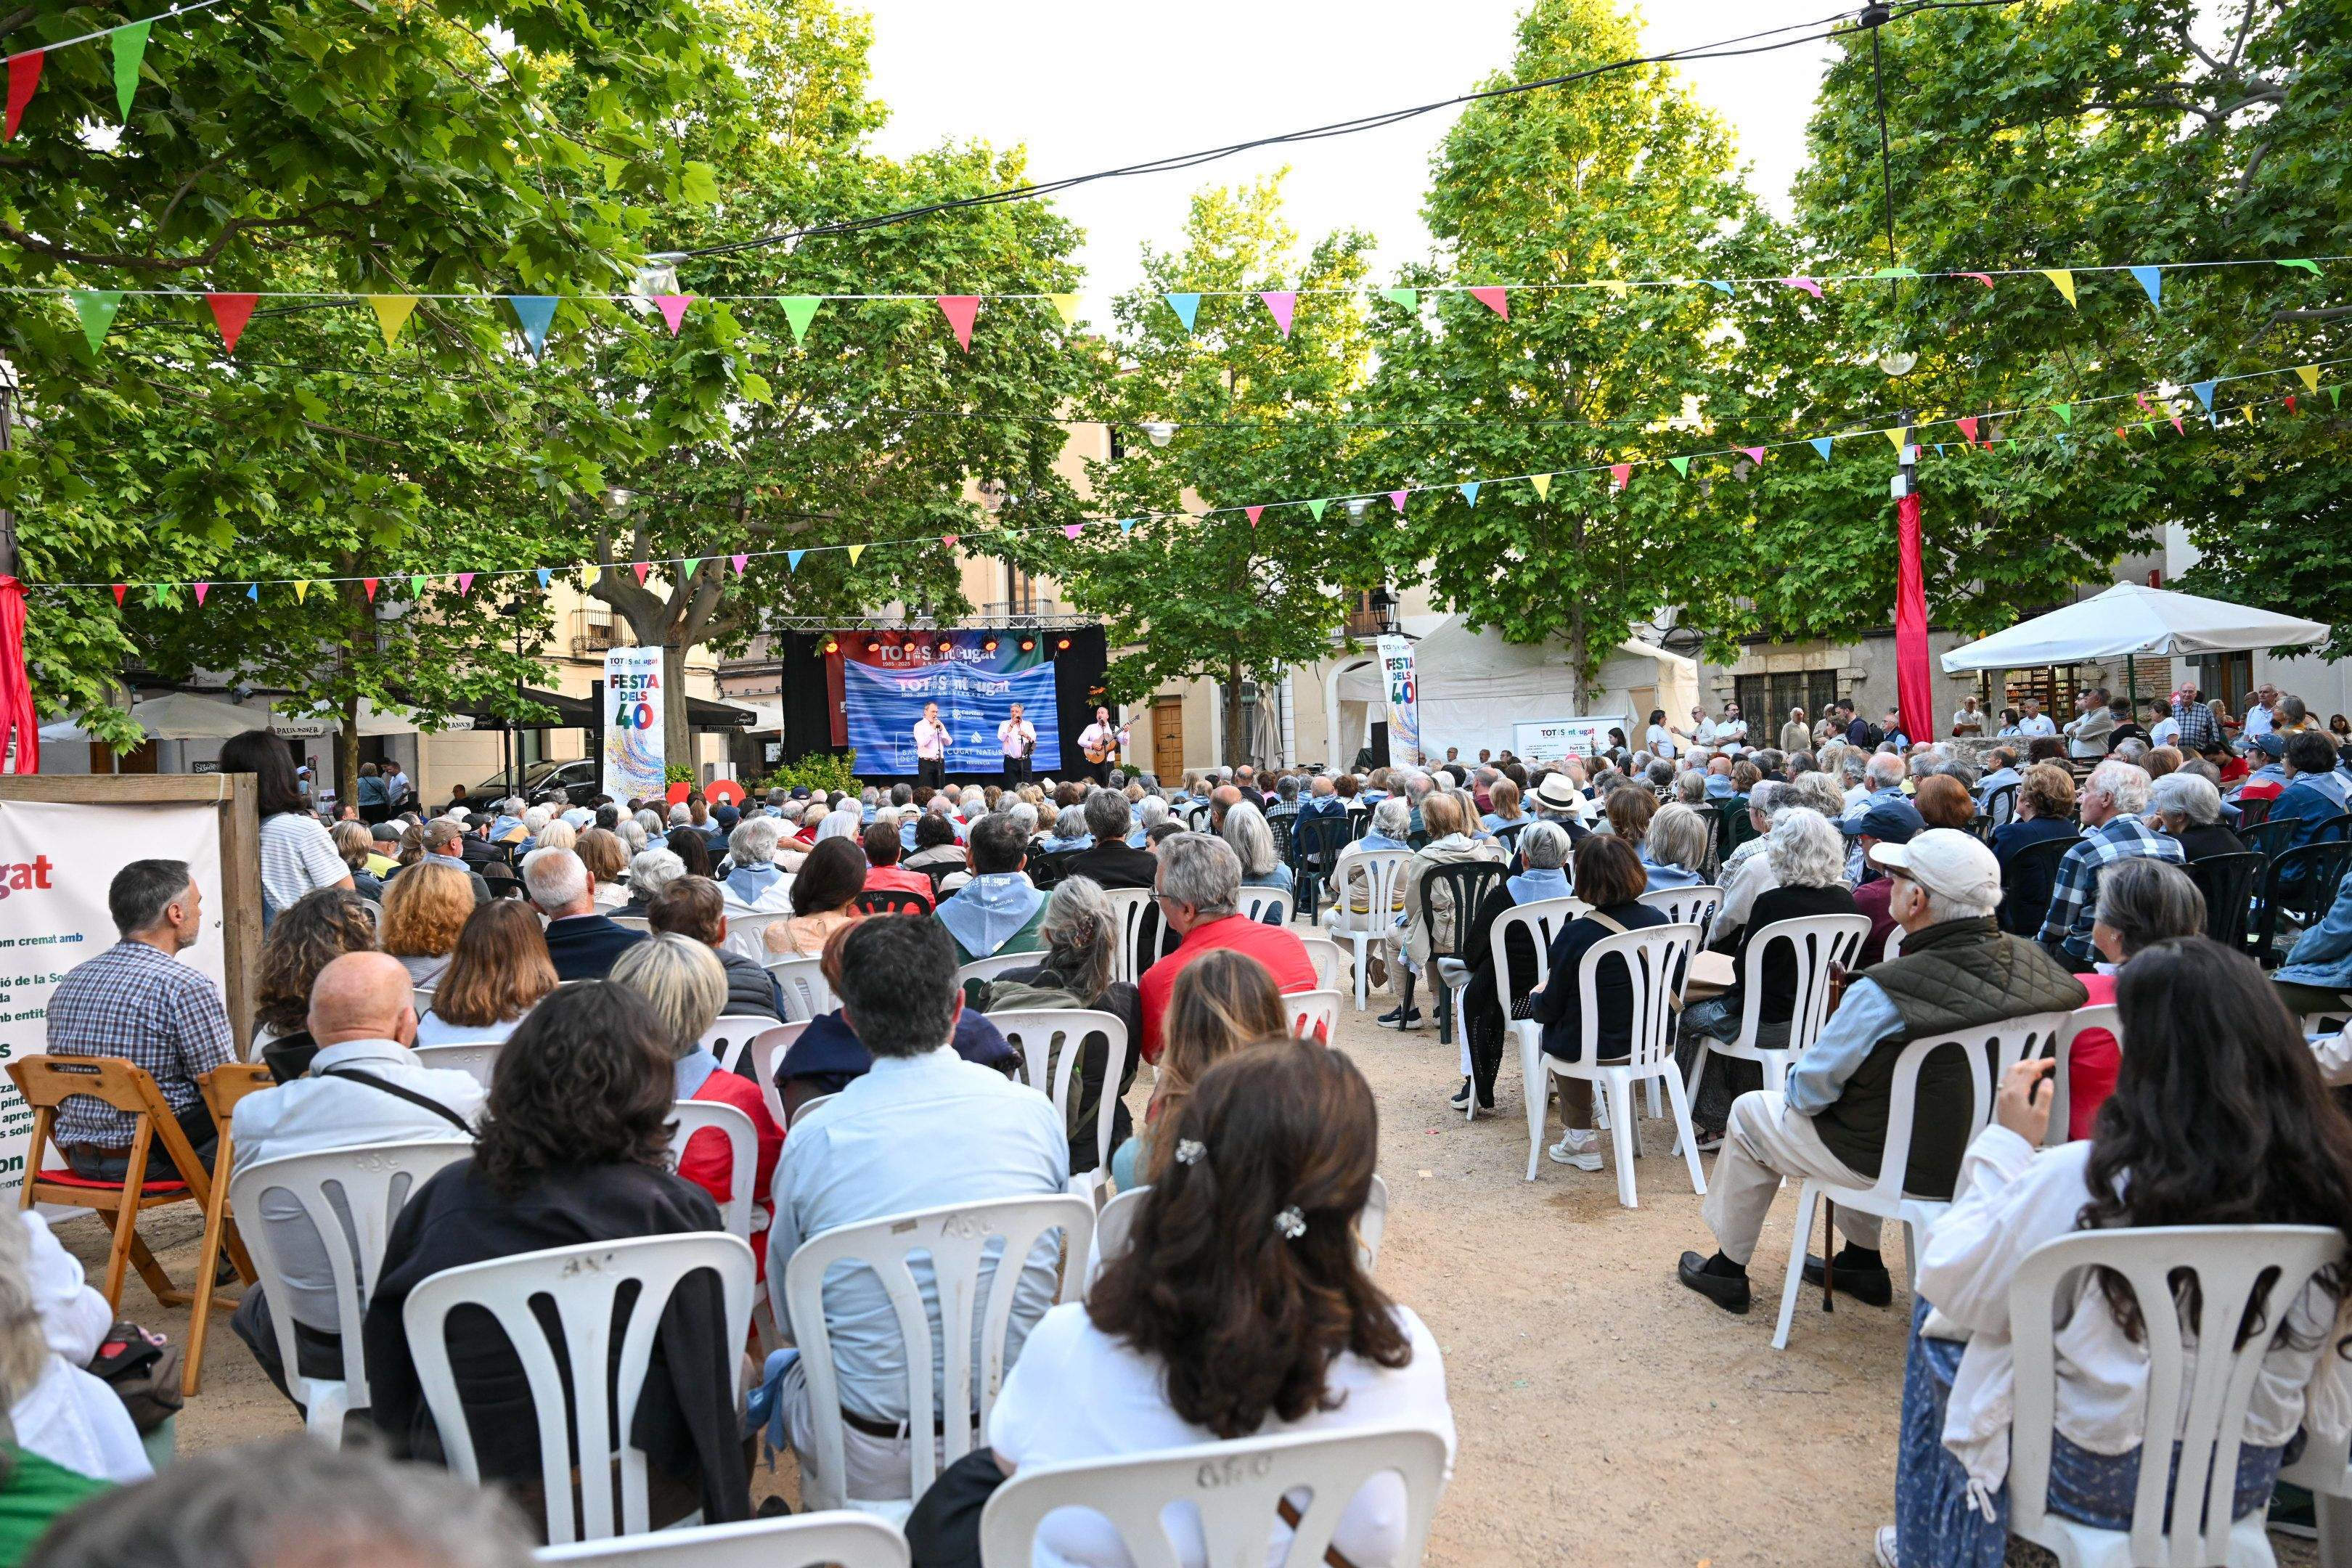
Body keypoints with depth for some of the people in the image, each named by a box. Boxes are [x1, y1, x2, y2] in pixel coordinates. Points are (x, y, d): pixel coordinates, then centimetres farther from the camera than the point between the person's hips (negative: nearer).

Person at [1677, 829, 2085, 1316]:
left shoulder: (1887, 991, -32)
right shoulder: (2035, 961, -12)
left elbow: (1808, 1090, -20)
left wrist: (1799, 1087, 3)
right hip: (1985, 1152, 7)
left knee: (1749, 1114, 14)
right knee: (1860, 1100, 33)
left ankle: (1728, 1269, 31)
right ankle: (1862, 1261, 39)